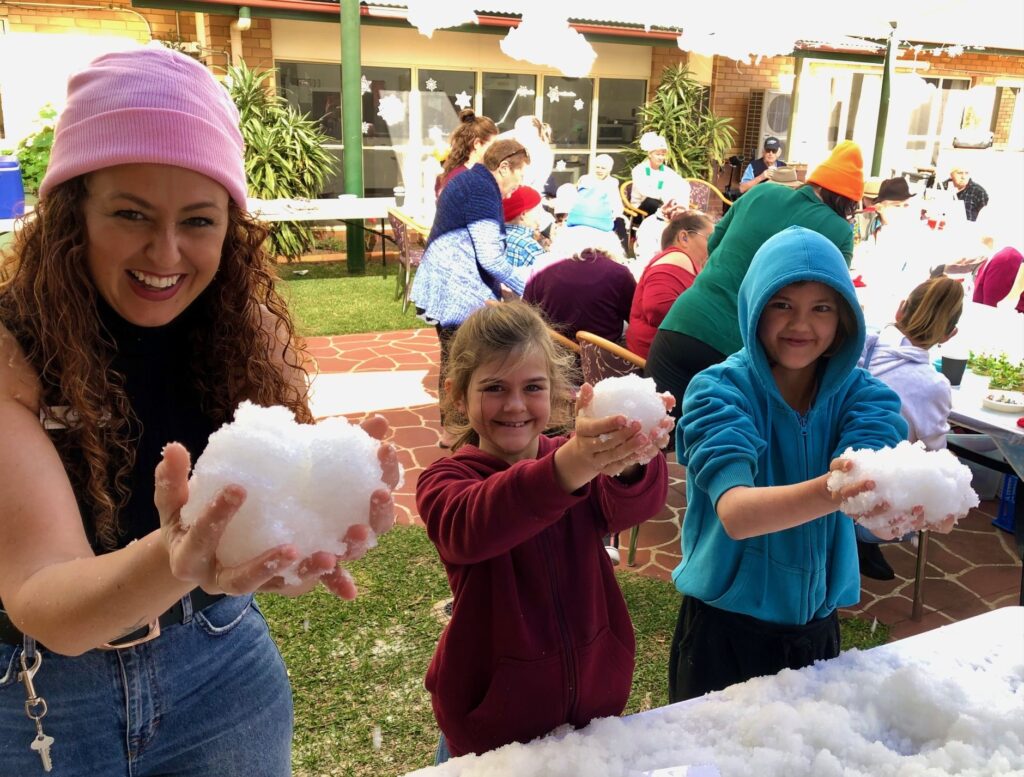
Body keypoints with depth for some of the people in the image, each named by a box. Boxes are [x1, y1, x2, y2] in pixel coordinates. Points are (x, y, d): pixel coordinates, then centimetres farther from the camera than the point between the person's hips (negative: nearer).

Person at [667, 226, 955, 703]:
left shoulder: (862, 394, -6)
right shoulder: (719, 391, -17)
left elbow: (870, 481, -24)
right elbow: (735, 512, -31)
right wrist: (828, 492, -49)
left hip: (816, 626, 3)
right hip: (722, 628, -3)